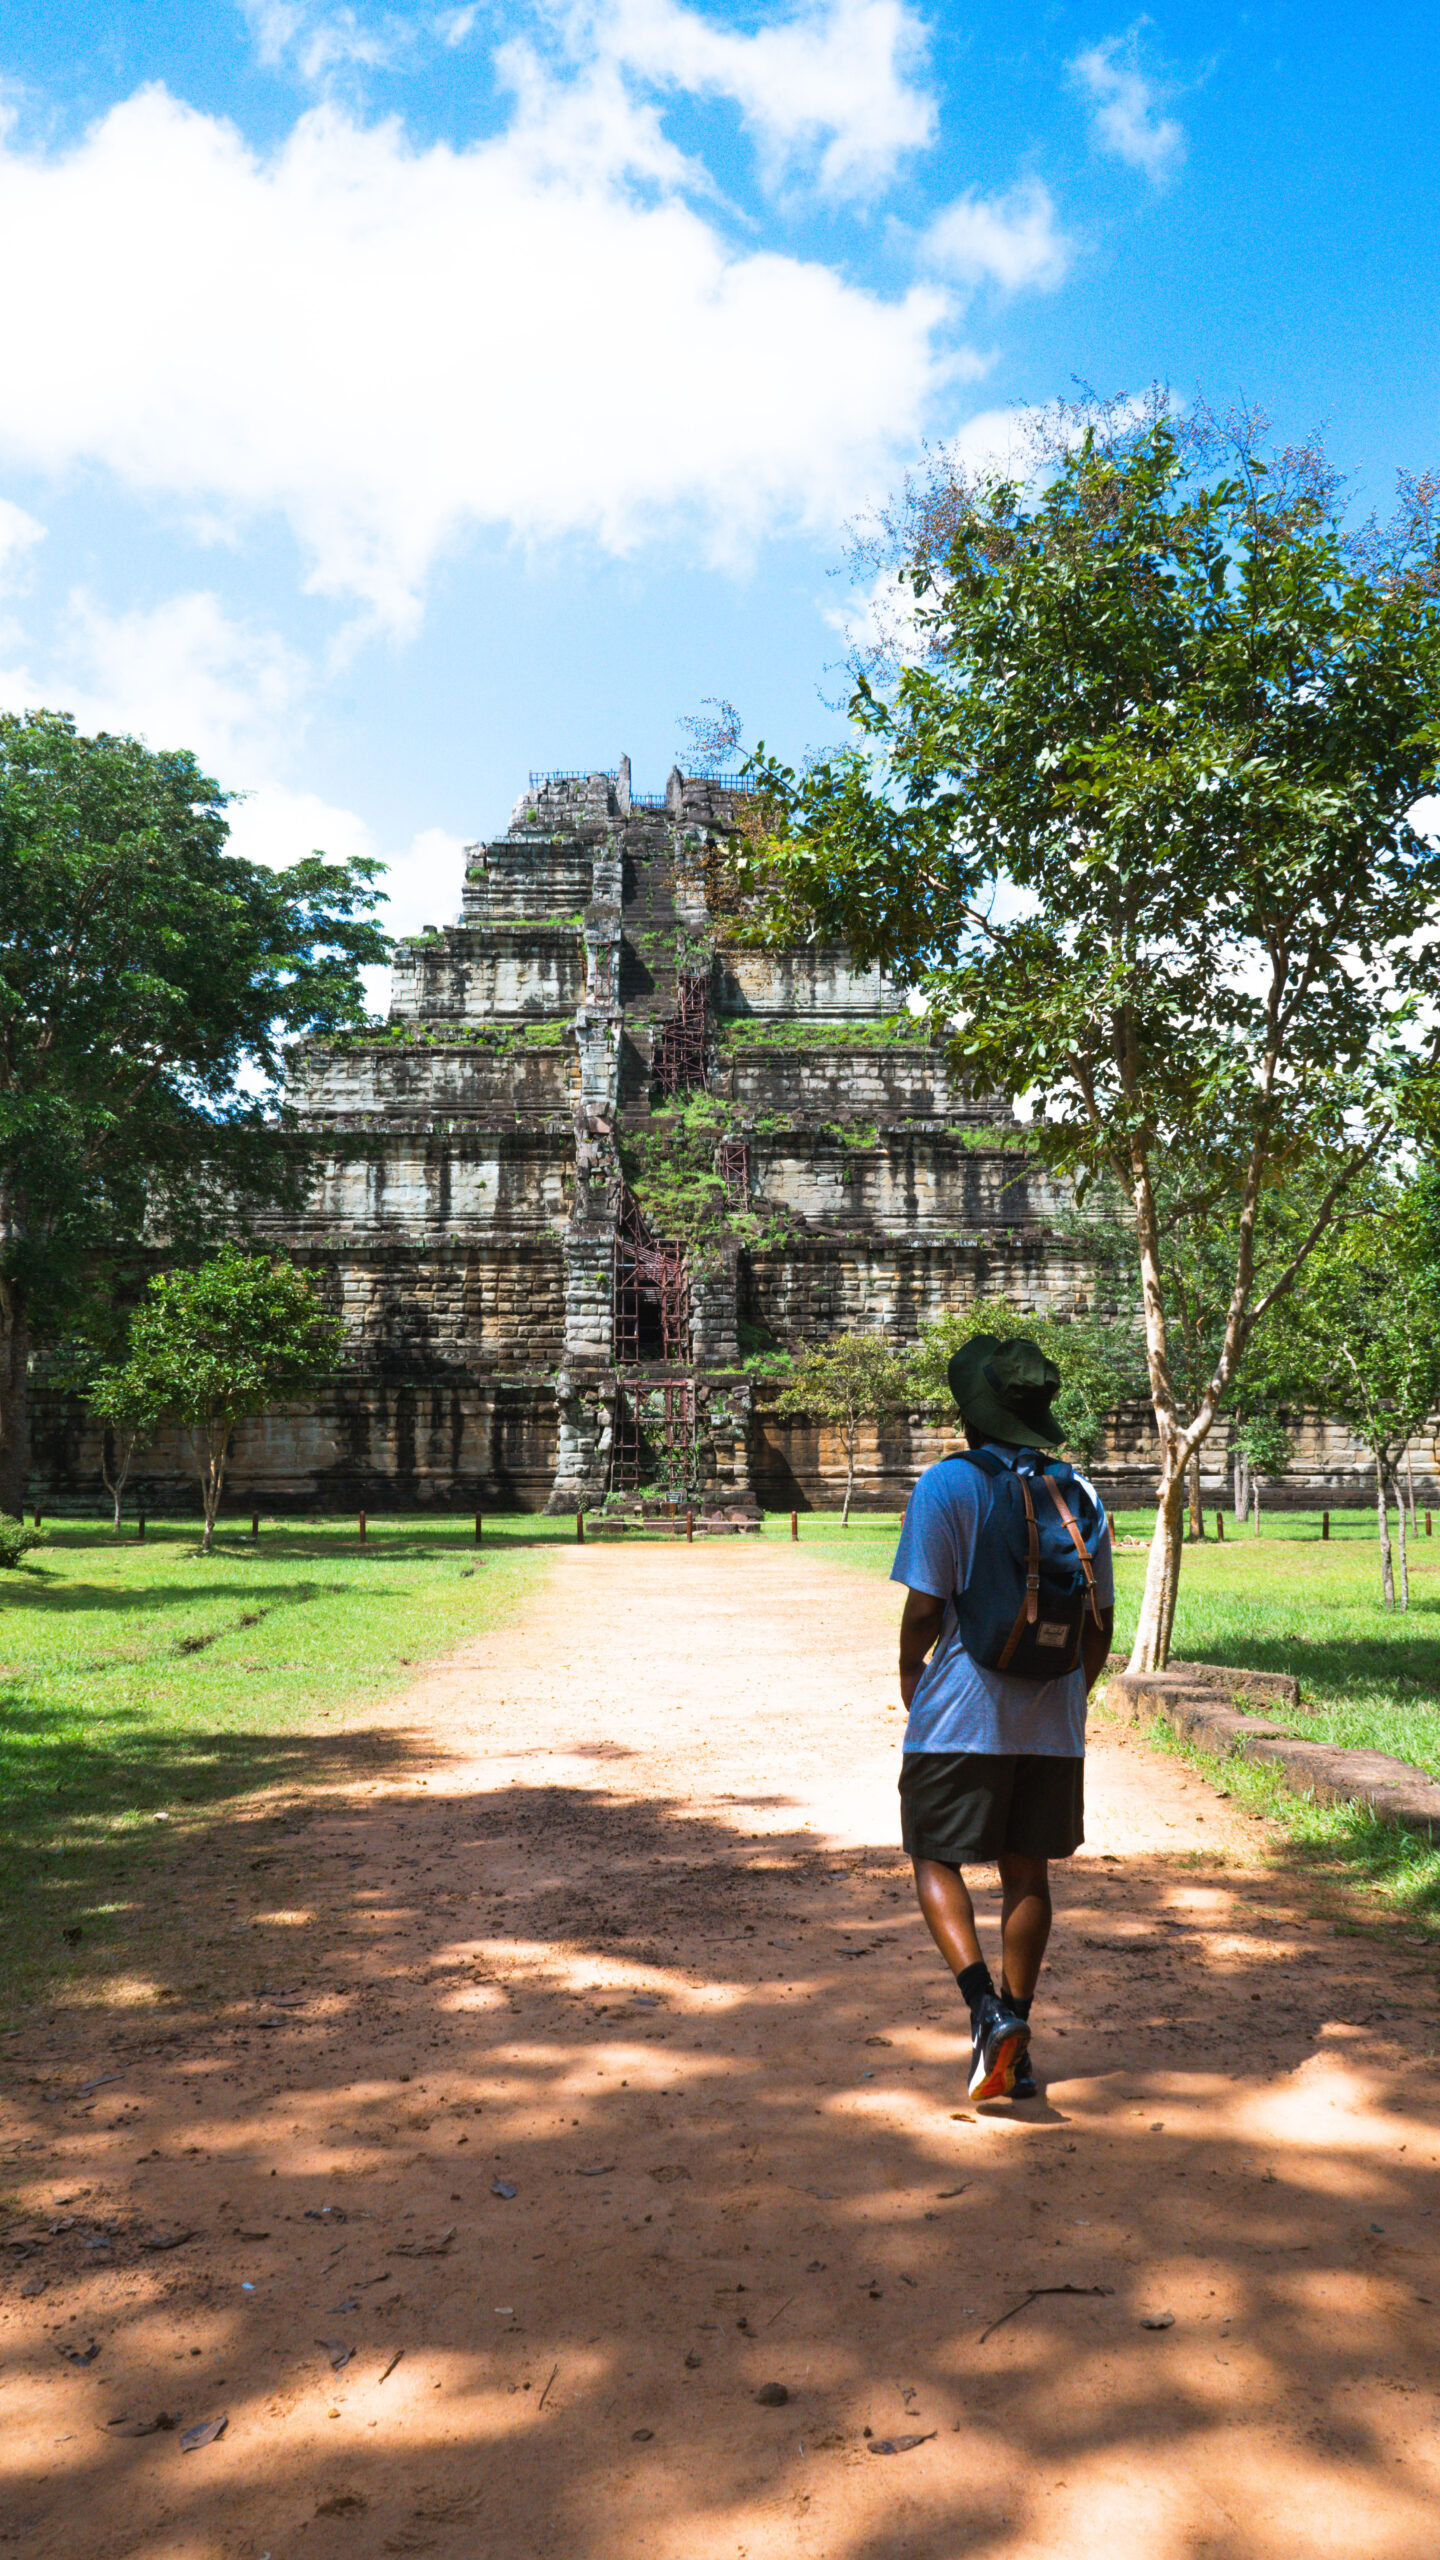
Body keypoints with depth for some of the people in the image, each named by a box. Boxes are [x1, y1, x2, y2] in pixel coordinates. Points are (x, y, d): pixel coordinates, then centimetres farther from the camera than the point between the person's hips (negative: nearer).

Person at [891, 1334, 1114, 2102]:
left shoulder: (948, 1486, -10)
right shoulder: (1080, 1496, 6)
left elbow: (924, 1607, -12)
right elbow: (1101, 1621, 8)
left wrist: (910, 1679, 6)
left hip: (960, 1718, -5)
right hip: (1051, 1725, 5)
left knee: (937, 1861, 8)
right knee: (1027, 1872, 14)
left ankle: (986, 2006, -11)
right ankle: (1016, 2049, 21)